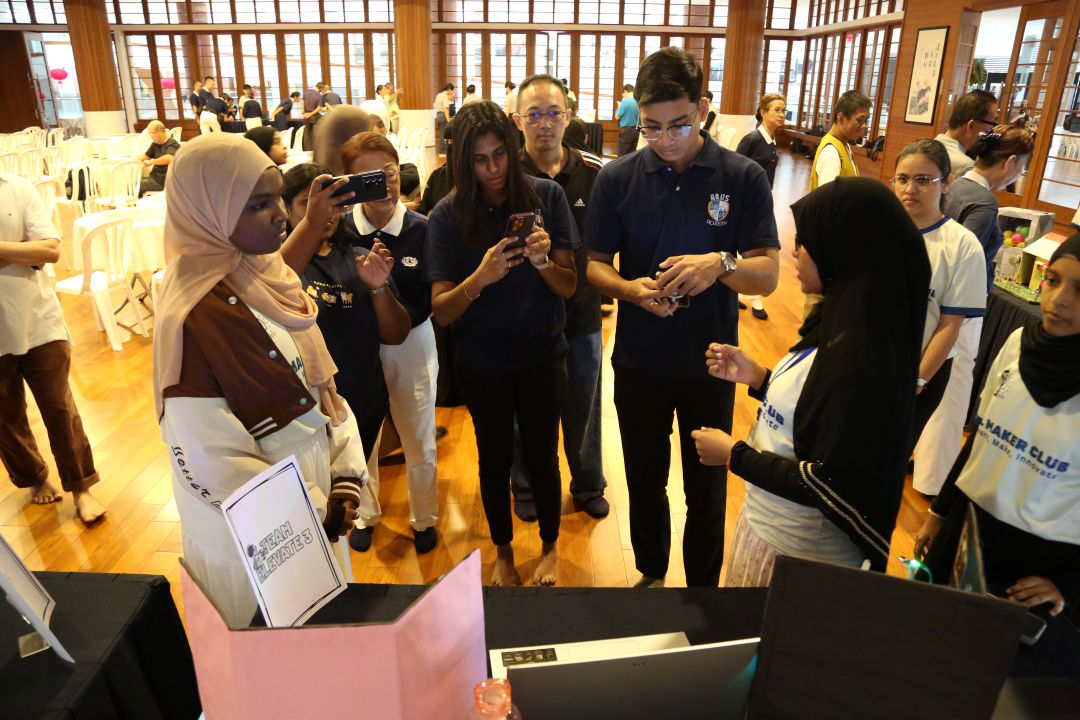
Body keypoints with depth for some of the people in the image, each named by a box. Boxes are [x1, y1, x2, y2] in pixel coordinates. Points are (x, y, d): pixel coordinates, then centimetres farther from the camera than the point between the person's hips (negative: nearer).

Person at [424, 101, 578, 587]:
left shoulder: (546, 196, -10)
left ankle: (550, 546, 40)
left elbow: (568, 287, -8)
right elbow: (441, 312, -15)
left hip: (541, 355, 0)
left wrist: (543, 260, -29)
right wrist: (480, 278, -34)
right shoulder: (447, 215, -11)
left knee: (541, 456, 13)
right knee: (495, 458, 16)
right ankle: (503, 552, 41)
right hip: (481, 362, 0)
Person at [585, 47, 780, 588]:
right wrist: (631, 289, -22)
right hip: (638, 362, 1)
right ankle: (651, 574, 44)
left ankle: (704, 584, 40)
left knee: (707, 488, 16)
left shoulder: (744, 178, -8)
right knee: (644, 480, 19)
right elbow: (595, 264, -1)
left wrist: (721, 264, -30)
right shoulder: (617, 178, -6)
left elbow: (768, 275, -9)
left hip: (710, 362, -1)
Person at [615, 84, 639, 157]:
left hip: (626, 130, -7)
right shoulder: (638, 102, 6)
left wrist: (619, 106, 7)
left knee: (622, 155, -2)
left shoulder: (625, 101, -12)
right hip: (635, 130, 7)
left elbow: (617, 117, -10)